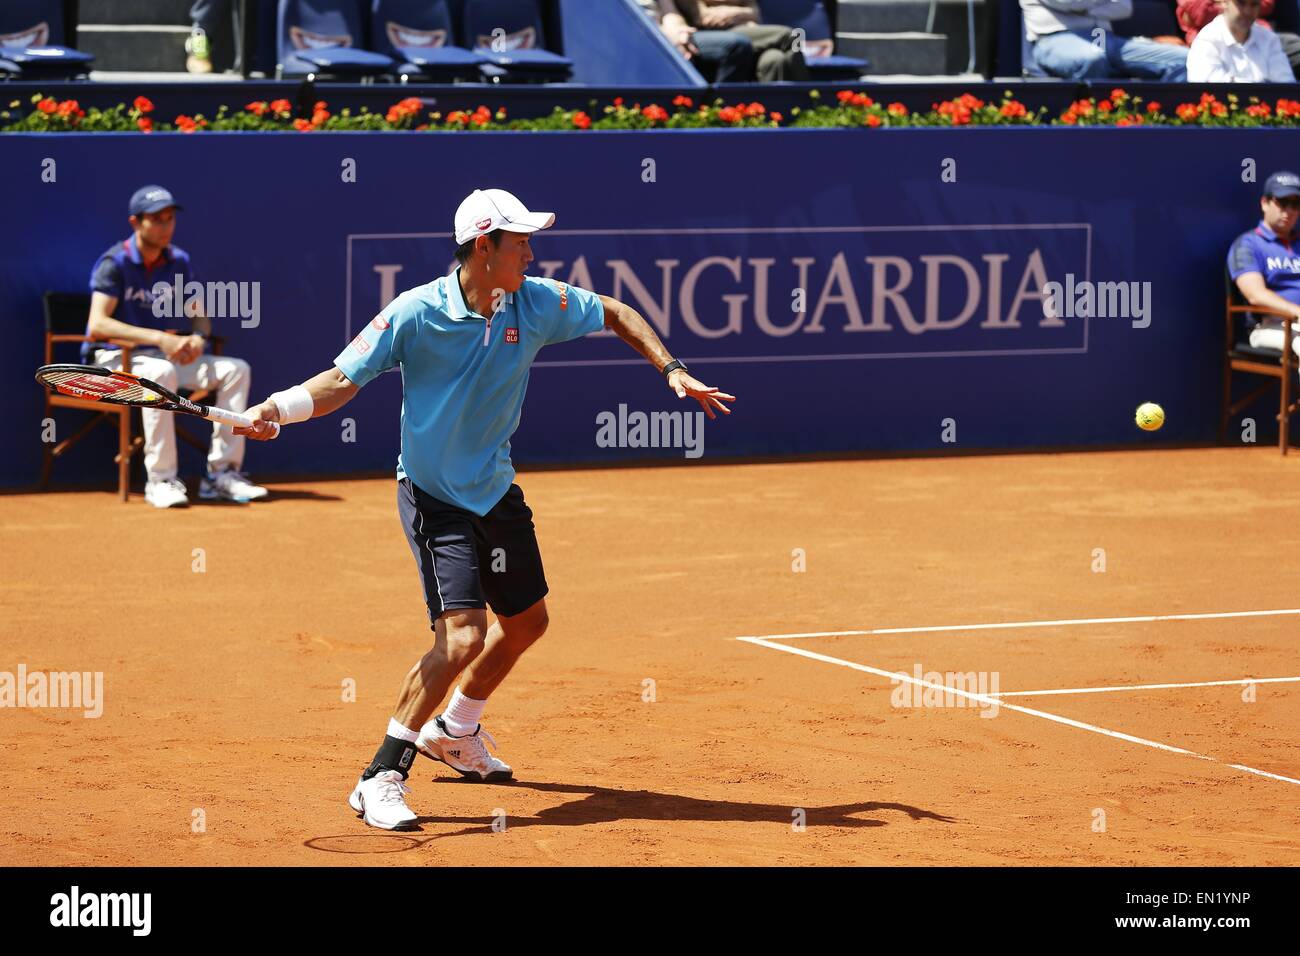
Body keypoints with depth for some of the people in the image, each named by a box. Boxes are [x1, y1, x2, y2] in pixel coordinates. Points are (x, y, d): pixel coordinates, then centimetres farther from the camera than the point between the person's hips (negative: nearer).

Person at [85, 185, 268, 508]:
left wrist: (198, 337, -14)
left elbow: (199, 316, 13)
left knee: (235, 370, -9)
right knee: (160, 372, -39)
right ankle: (160, 480, -34)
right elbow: (97, 324, -26)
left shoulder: (178, 261, 6)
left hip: (162, 356, 7)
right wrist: (160, 339, -33)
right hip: (111, 358, -7)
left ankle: (222, 472, -11)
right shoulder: (115, 263, -14)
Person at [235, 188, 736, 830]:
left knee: (526, 620, 20)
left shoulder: (537, 303, -7)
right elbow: (343, 380, -18)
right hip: (433, 496, -7)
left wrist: (673, 372, 1)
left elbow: (616, 315, 10)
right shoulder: (416, 313, -21)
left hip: (496, 488, 7)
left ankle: (454, 731, 45)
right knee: (463, 634, -21)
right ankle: (381, 779, -13)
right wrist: (277, 409, -35)